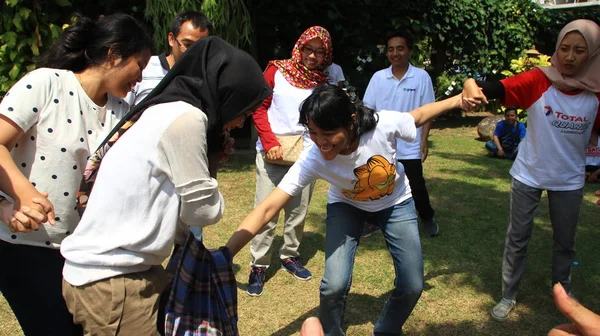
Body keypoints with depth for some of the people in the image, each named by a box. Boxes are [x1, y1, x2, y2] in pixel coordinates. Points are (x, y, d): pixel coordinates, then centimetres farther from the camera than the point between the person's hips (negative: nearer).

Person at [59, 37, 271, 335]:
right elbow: (204, 211, -13)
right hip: (110, 282, -9)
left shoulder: (164, 112, 10)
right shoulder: (186, 117, -19)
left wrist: (210, 152, 4)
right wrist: (210, 162, 1)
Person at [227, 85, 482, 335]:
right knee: (334, 285, -18)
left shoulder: (383, 125, -35)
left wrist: (458, 101, -11)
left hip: (395, 203, 1)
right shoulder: (312, 160, -35)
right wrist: (224, 255, -45)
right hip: (347, 206, -1)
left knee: (412, 286, -2)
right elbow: (268, 208, -38)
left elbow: (418, 116, -11)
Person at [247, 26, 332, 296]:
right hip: (272, 153, -3)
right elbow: (259, 107, -2)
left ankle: (290, 255, 33)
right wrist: (270, 142, -12)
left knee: (298, 212, 13)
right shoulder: (277, 71, -2)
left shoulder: (325, 82, 5)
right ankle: (258, 265, 11)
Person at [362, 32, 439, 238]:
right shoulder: (378, 77, 0)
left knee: (416, 187, 9)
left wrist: (424, 141, -6)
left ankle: (428, 218, 34)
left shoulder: (421, 77, -5)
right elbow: (368, 109, 3)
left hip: (410, 147, -2)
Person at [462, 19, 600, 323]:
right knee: (517, 239, 9)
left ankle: (563, 291, 44)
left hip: (569, 181, 2)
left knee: (564, 241, 19)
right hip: (528, 175, -2)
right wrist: (471, 87, -54)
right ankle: (508, 296, 25)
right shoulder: (538, 81, -19)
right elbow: (492, 89, -32)